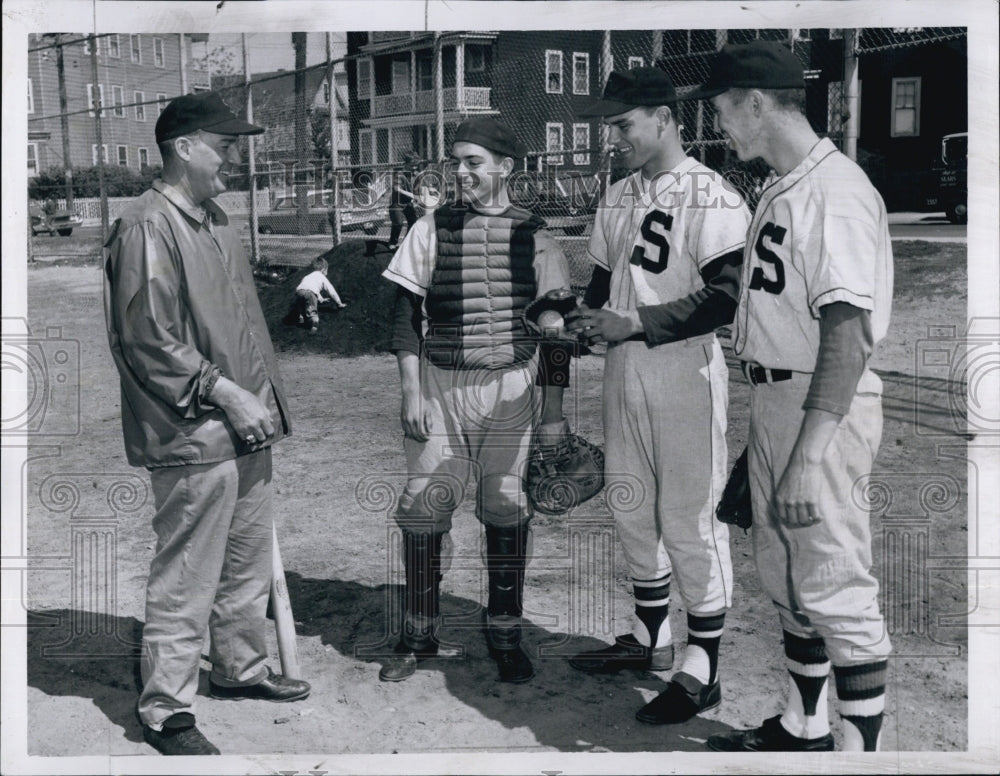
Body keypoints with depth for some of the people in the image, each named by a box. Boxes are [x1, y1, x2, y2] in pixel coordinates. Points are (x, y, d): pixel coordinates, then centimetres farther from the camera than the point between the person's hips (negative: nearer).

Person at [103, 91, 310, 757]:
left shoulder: (216, 220, 14)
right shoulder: (148, 228, -15)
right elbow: (149, 342, -20)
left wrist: (265, 400, 17)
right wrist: (226, 393, -19)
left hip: (244, 431, 9)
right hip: (193, 438, -9)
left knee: (247, 566, 21)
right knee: (186, 583, 0)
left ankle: (241, 669, 39)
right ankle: (166, 713, 14)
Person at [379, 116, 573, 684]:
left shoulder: (535, 238, 4)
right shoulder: (431, 230, 5)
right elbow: (409, 317, 5)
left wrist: (554, 412, 2)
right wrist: (412, 393, -3)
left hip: (511, 388, 0)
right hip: (440, 386, 1)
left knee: (508, 509, 3)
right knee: (424, 507, 1)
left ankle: (505, 634, 19)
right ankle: (420, 634, 16)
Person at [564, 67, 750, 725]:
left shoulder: (712, 198, -13)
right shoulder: (618, 198, 12)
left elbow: (725, 300, -20)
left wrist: (634, 324, -21)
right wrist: (584, 318, -1)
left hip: (686, 373, -8)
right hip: (624, 370, 8)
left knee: (691, 519, -1)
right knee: (633, 509, 16)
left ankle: (703, 670, 12)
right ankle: (651, 638, 34)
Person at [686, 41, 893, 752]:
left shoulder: (837, 190, -18)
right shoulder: (780, 189, 13)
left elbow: (848, 330, -26)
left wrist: (808, 456, -30)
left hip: (825, 408, -10)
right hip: (773, 400, 10)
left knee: (837, 588, -5)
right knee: (787, 578, 19)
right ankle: (804, 730, 35)